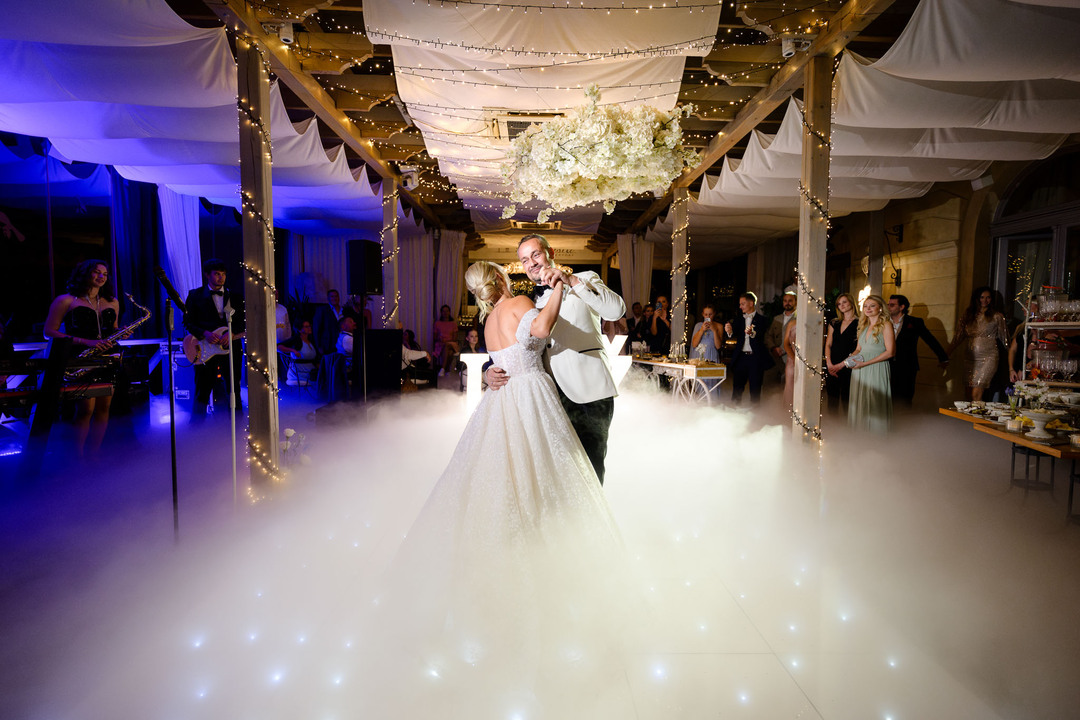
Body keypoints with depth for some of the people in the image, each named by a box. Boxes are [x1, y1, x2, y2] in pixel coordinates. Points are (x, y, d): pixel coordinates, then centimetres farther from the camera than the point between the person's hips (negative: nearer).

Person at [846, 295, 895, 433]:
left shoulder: (886, 325, -4)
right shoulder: (864, 326, 17)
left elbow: (890, 352, -11)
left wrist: (865, 363, -15)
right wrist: (847, 361, 1)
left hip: (876, 369, -6)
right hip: (860, 371, 6)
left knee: (874, 405, -5)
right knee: (860, 404, 5)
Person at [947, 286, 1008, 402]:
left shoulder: (997, 316, 3)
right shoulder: (968, 316, 12)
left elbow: (1003, 337, 6)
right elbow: (959, 336, 13)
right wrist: (946, 355, 8)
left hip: (988, 357, -4)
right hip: (971, 357, 4)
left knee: (976, 394, -14)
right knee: (968, 393, 2)